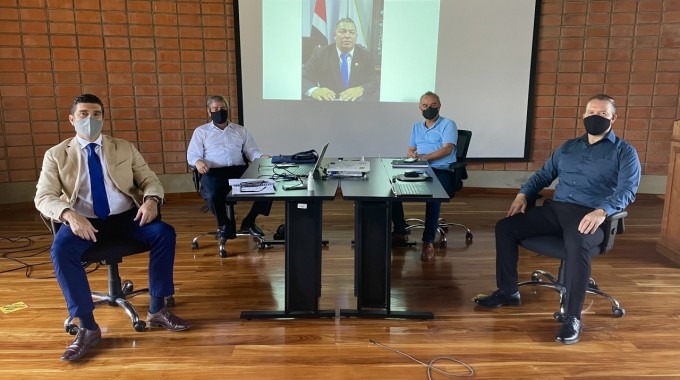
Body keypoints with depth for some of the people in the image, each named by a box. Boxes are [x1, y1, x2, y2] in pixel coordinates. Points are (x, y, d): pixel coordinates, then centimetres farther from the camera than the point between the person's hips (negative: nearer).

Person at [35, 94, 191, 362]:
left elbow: (150, 180, 8)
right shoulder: (56, 155, 5)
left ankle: (157, 310, -12)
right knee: (61, 250, -33)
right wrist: (69, 214, -27)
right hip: (84, 221, -1)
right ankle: (88, 327, -20)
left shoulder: (125, 148, 11)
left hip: (126, 217, 2)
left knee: (165, 233, -25)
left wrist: (151, 200, -18)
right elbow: (44, 197, -4)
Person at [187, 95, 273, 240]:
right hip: (213, 172, -2)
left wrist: (262, 157, -7)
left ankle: (249, 222, -3)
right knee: (213, 195, -37)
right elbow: (192, 154, 7)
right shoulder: (201, 131, 17)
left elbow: (251, 151, 16)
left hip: (239, 170, 2)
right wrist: (198, 162, -18)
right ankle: (223, 224, -3)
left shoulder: (240, 130, 24)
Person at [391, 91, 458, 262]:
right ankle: (400, 233, -7)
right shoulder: (416, 127, 22)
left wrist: (423, 157, -23)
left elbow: (447, 149, -13)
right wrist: (412, 155, -10)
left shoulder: (448, 124, 1)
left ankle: (428, 241, -28)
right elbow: (410, 150, 16)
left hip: (442, 171, -6)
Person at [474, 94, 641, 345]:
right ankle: (508, 292, 3)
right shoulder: (568, 147, 22)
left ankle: (572, 318, -29)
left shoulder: (625, 152, 5)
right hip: (556, 209, 6)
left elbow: (627, 190, -9)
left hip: (590, 216, -6)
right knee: (505, 227, -8)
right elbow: (543, 174, 26)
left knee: (577, 244, -40)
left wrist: (602, 211, -29)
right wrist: (523, 194, 6)